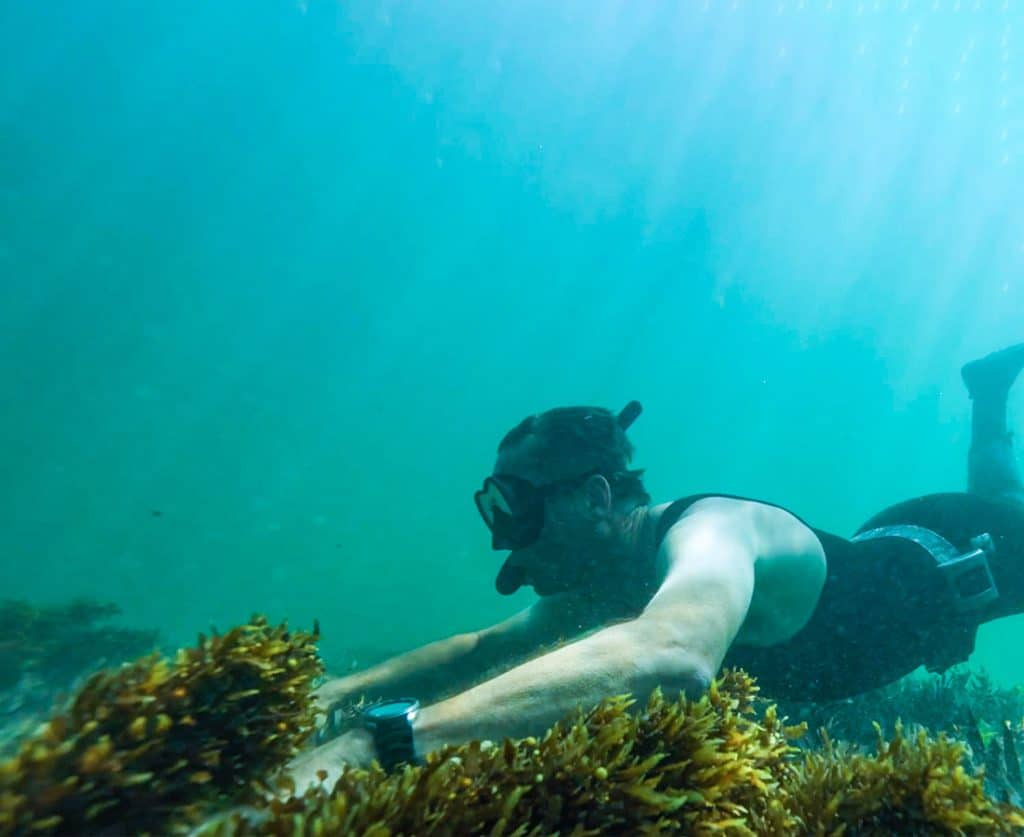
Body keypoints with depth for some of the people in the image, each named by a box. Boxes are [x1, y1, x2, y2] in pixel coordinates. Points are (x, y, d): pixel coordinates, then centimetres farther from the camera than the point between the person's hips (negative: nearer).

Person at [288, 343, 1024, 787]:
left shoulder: (705, 535, -46)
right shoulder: (600, 579, -20)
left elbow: (670, 656, -67)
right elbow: (489, 645, -10)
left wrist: (383, 740, -70)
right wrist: (342, 689, -22)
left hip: (939, 563, -5)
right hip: (869, 552, 5)